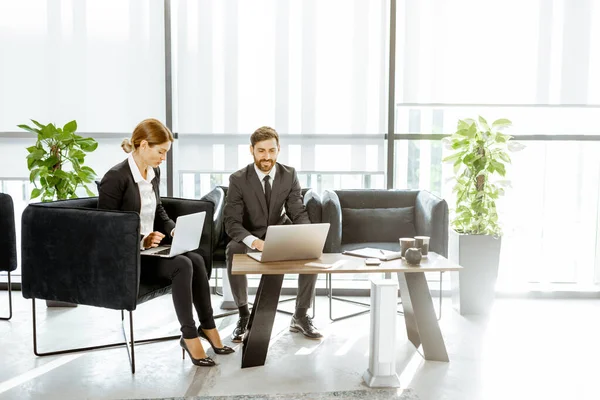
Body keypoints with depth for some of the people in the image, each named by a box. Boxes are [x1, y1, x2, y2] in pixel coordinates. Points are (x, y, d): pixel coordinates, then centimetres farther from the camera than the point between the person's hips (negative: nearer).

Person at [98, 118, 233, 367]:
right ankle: (189, 336, -16)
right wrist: (141, 241, -26)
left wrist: (174, 229, 0)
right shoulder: (115, 177, -16)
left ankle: (207, 326, -7)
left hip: (151, 246, 7)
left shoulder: (154, 173, 8)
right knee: (182, 266, -27)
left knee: (196, 260, -19)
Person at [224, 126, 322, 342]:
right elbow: (232, 223, -20)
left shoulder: (289, 175, -6)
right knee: (233, 251, -35)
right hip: (250, 238, -2)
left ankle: (300, 316, -9)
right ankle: (244, 315, -16)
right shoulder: (238, 179, -14)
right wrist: (255, 242, -40)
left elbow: (299, 213, -7)